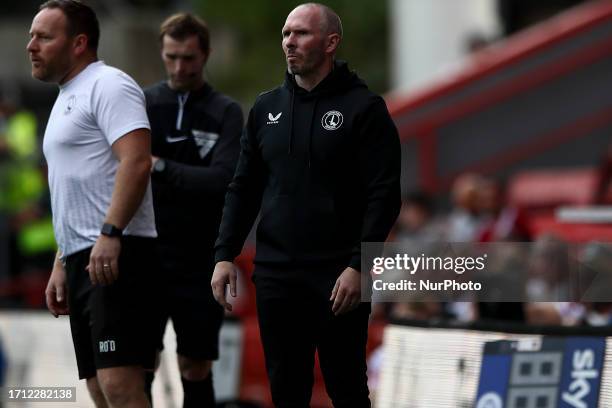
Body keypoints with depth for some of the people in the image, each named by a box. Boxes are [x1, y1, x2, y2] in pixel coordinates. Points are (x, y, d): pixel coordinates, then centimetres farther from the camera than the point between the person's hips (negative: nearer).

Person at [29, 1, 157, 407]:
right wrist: (61, 265, 24)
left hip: (114, 256, -10)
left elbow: (137, 161, -19)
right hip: (83, 262, 10)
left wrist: (110, 233, -27)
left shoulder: (107, 85, -6)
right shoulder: (67, 99, 24)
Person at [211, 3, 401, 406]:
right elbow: (243, 189, 16)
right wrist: (224, 255, 5)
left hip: (339, 279, -5)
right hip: (275, 276, 5)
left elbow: (384, 195, -9)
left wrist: (358, 266, -17)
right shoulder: (266, 108, 13)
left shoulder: (364, 108, -3)